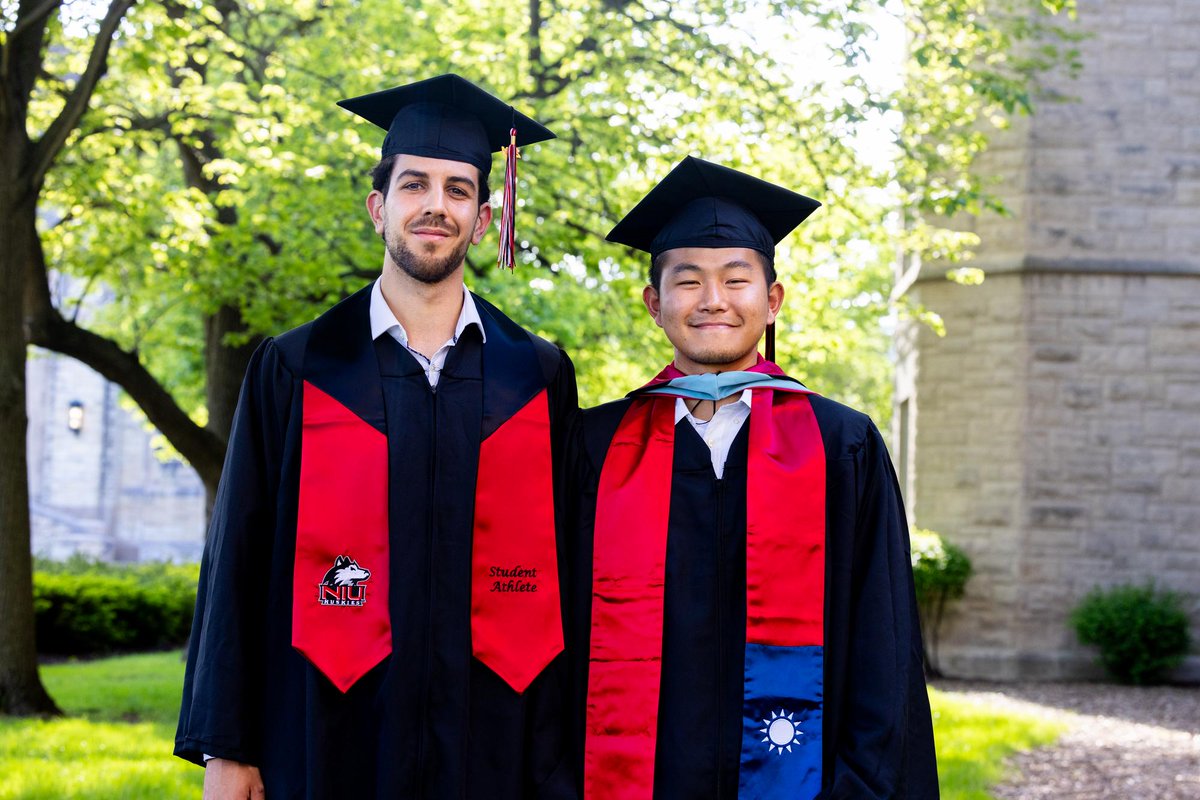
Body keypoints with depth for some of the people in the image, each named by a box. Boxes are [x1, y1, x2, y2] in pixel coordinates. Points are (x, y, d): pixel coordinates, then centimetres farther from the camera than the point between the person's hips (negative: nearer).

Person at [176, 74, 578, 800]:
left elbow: (568, 571, 5)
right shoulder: (298, 371, 3)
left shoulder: (538, 378, 6)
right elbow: (241, 562, 2)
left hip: (493, 738, 1)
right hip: (334, 735, -1)